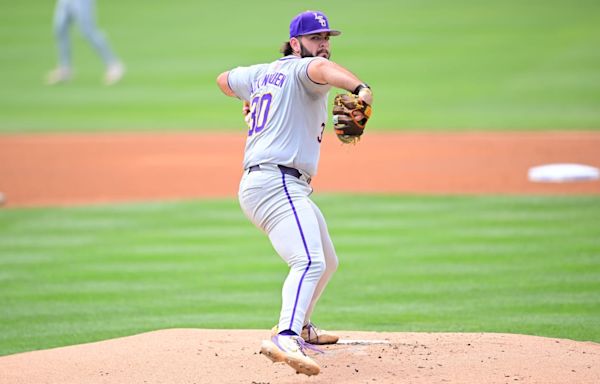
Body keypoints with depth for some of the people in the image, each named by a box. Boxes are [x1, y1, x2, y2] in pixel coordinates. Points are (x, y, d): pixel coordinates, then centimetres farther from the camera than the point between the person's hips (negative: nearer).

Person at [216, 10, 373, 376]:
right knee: (310, 261, -30)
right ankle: (286, 339, -49)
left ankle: (300, 327, 43)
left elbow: (225, 79, 41)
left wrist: (251, 99, 61)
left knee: (327, 262, 28)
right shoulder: (300, 69, -5)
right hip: (277, 184, -10)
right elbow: (321, 68, -31)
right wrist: (359, 86, -50)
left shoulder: (262, 73, 21)